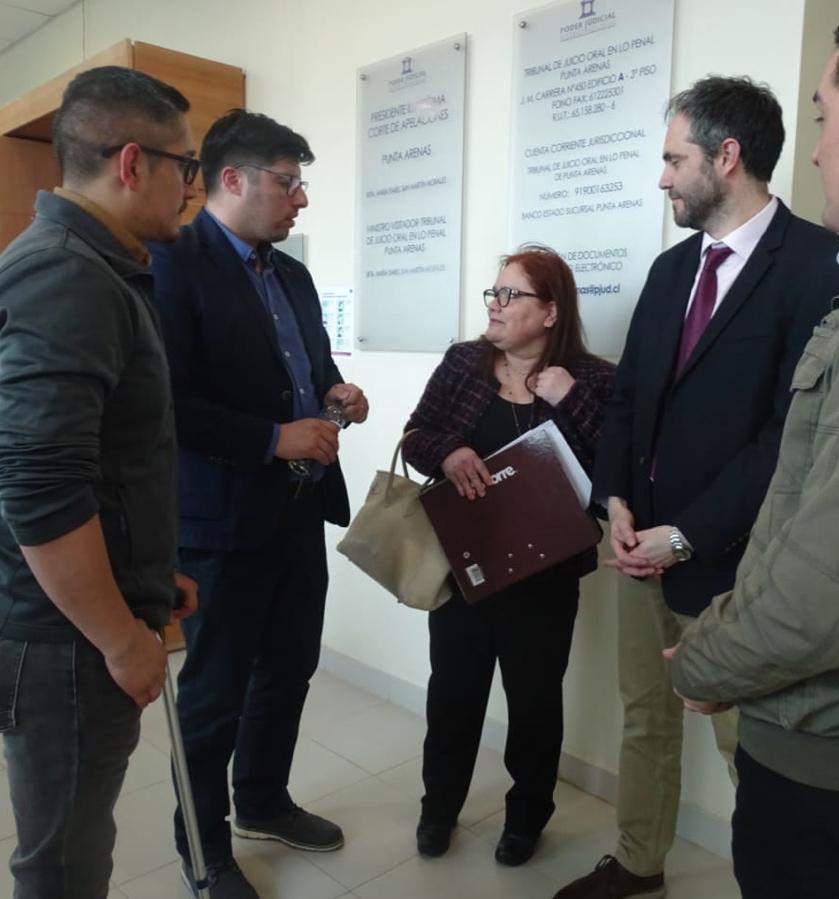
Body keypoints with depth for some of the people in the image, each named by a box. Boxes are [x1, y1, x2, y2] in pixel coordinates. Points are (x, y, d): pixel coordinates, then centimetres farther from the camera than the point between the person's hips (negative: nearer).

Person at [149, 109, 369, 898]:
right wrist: (274, 439, -22)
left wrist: (335, 393, -1)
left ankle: (263, 803, 44)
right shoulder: (172, 263, -15)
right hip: (224, 521, -8)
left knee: (289, 668, 21)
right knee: (215, 688, 10)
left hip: (300, 512, 8)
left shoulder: (292, 276, 13)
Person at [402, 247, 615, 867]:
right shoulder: (462, 362, 3)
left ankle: (528, 815, 37)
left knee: (535, 695, 13)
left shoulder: (593, 380, -6)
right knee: (453, 687, 13)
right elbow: (414, 438, 2)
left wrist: (567, 399, -21)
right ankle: (440, 805, 37)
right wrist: (446, 453, -20)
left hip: (543, 570, -2)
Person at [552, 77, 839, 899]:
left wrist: (686, 534, -16)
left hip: (725, 554, -7)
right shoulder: (672, 268, 12)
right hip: (644, 539, 7)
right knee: (644, 717, 19)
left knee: (745, 739, 8)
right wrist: (617, 501, -4)